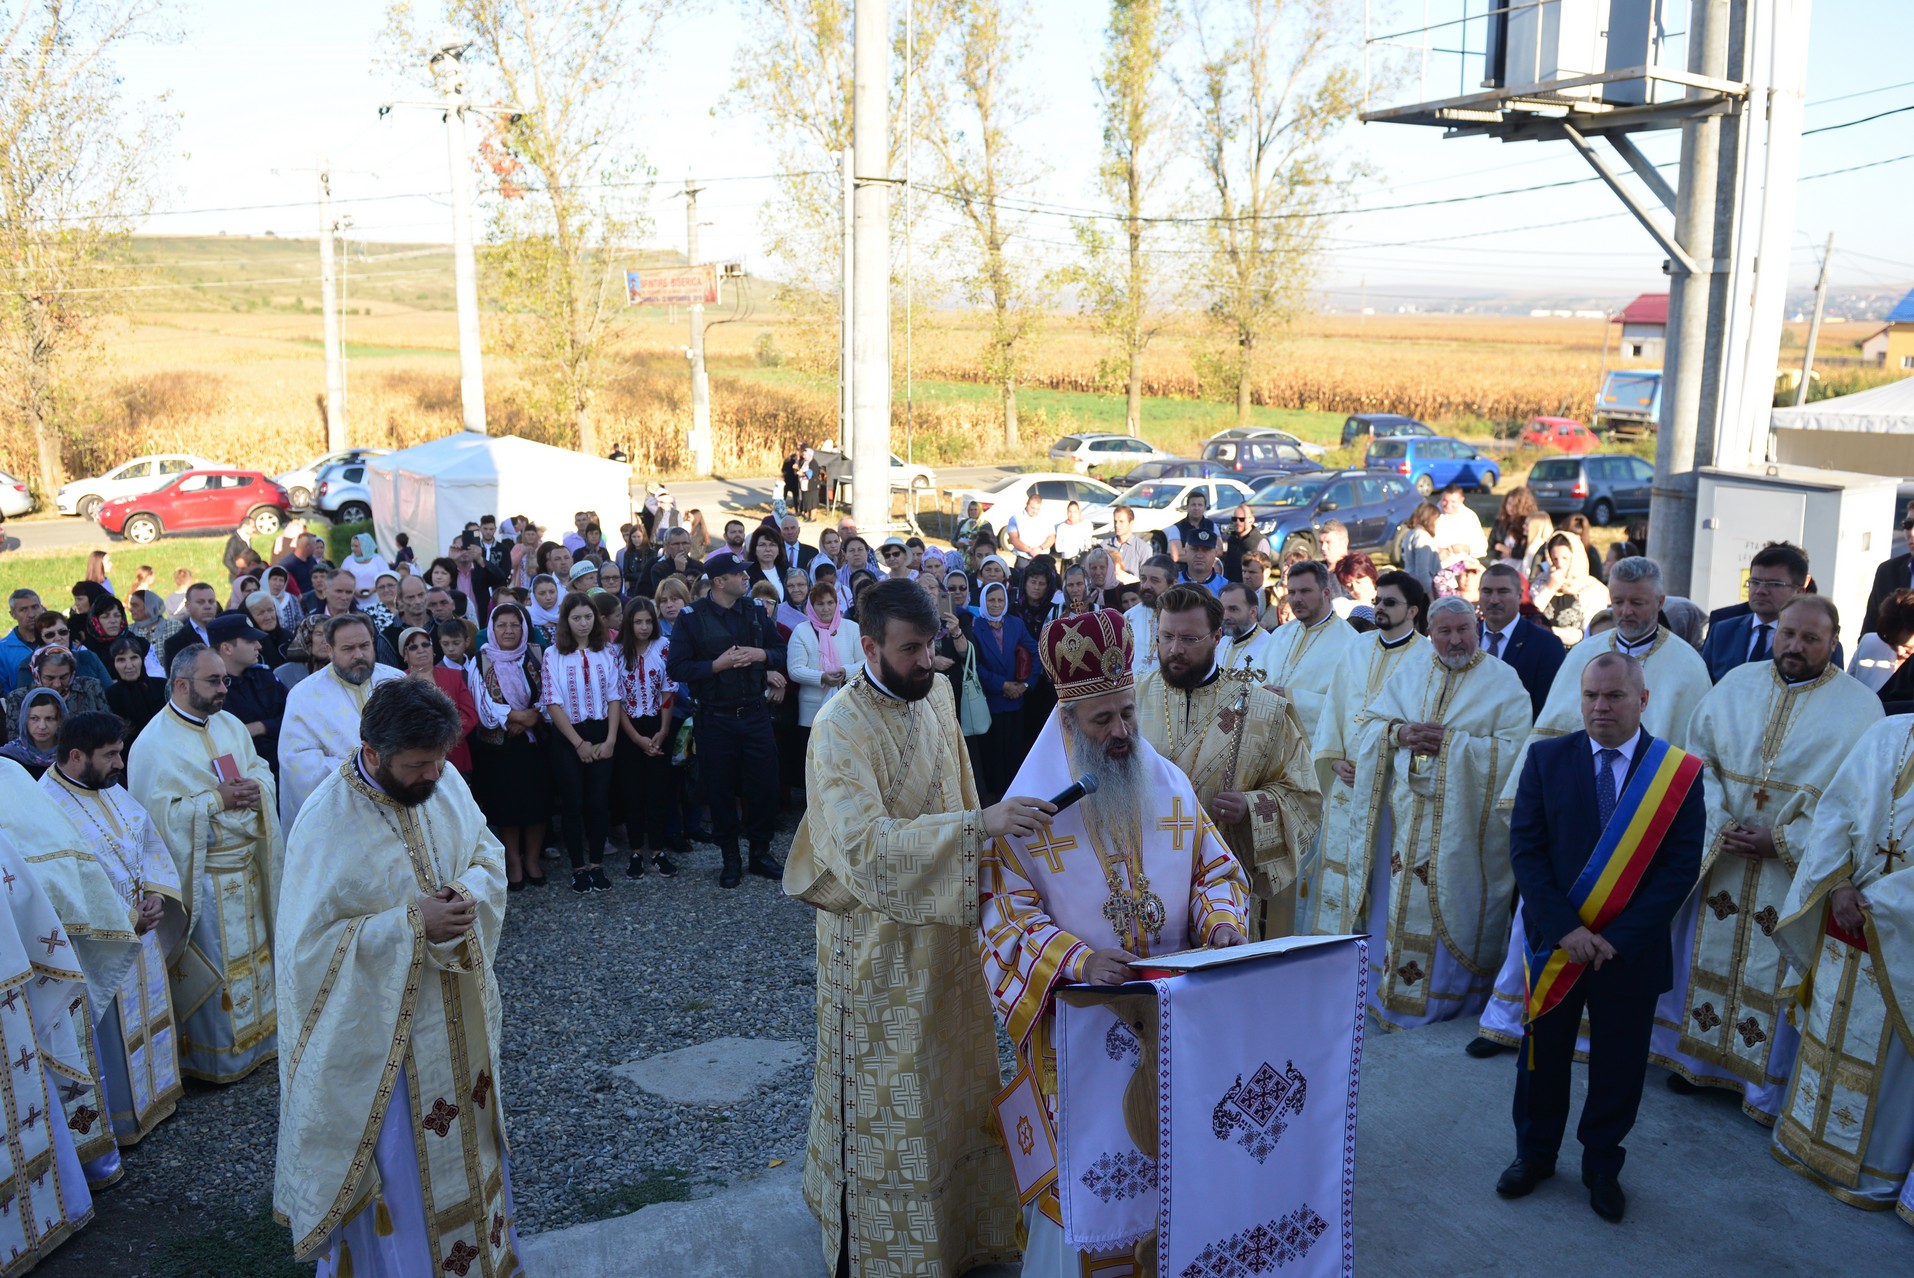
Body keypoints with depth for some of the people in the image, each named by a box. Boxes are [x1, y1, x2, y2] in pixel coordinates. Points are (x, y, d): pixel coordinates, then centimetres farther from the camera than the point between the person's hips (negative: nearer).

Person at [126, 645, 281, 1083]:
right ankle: (215, 1058, 16)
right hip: (202, 876, -7)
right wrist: (217, 800, -21)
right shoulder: (153, 744, -14)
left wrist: (255, 788, -11)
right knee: (211, 965, 2)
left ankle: (256, 1037, 31)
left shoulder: (230, 725, 7)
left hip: (247, 866, 7)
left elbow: (262, 770, 11)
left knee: (254, 951, 16)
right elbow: (157, 813, -19)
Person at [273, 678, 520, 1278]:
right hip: (384, 1025, -6)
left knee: (465, 1133, 23)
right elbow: (308, 944, -21)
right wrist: (411, 923, -28)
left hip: (460, 1011, 6)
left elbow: (489, 853, 6)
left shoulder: (445, 781, -7)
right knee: (399, 1161, 9)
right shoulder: (327, 824, -24)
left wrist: (471, 888, -16)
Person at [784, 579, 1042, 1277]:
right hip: (877, 941, -7)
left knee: (955, 1081, 18)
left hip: (945, 927, 7)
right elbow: (864, 842, -32)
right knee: (883, 1098, 6)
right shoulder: (840, 727, -22)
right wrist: (979, 823, -38)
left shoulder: (936, 696, 1)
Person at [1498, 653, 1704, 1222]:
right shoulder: (1546, 758, -4)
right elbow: (1524, 848, -6)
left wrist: (1619, 938, -15)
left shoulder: (1680, 772, -6)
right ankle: (1535, 1154, 34)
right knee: (1542, 1054, 14)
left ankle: (1602, 1166, 32)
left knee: (1618, 1066, 12)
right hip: (1554, 941, 1)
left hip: (1631, 950, -1)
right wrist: (1565, 928, -16)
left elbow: (1682, 866, -9)